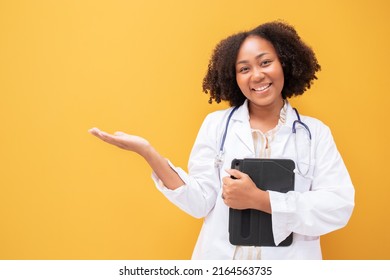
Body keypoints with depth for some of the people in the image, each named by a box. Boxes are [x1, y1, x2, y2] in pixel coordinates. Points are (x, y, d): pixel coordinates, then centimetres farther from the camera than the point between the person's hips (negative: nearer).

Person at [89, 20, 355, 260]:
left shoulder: (315, 132, -1)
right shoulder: (216, 124, 1)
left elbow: (339, 207, -12)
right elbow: (200, 202, -6)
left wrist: (258, 199, -18)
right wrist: (148, 153, -18)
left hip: (289, 266, 0)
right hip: (221, 262, 0)